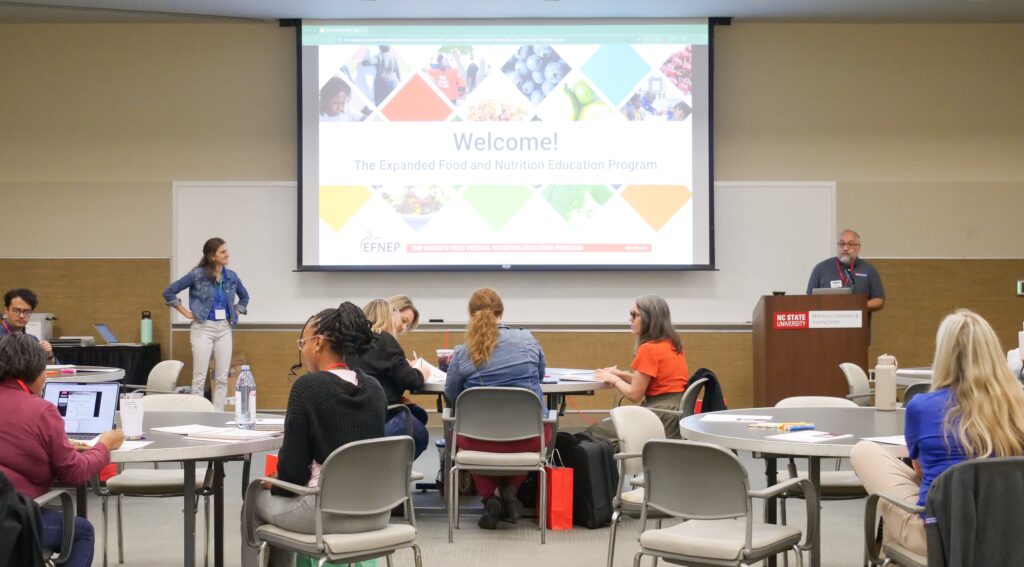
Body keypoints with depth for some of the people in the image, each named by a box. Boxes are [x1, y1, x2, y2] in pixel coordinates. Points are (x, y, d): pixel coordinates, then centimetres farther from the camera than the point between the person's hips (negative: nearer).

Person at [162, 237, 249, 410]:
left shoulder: (231, 277, 5)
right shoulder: (197, 275, -8)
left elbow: (244, 297, 25)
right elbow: (169, 292, -3)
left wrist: (236, 313, 11)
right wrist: (185, 312, -4)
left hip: (224, 329, 5)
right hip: (203, 328, -4)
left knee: (222, 378, 3)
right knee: (200, 378, -4)